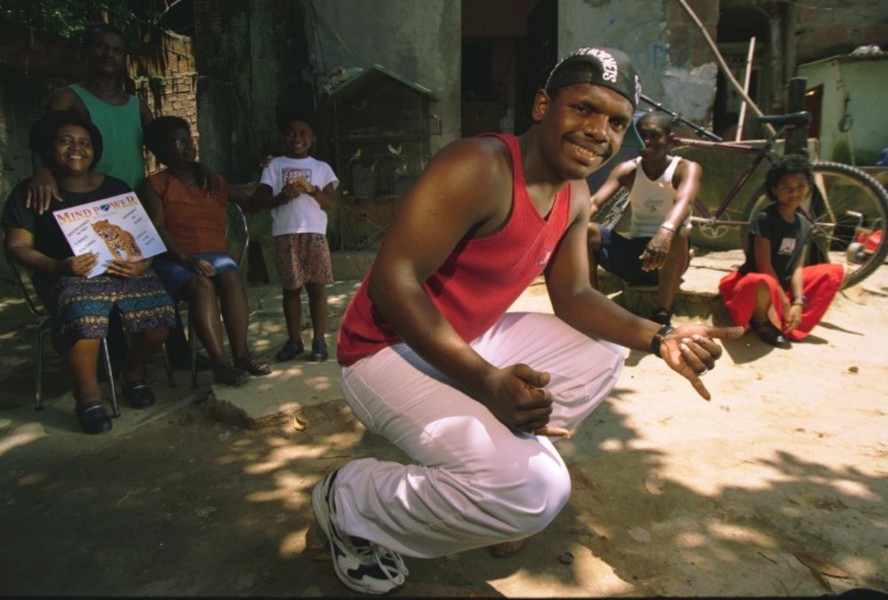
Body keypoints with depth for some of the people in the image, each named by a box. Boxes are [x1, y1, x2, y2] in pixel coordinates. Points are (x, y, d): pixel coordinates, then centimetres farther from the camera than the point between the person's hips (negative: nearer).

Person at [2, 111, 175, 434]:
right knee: (83, 314, -38)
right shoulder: (30, 192, 7)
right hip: (68, 276, -3)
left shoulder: (115, 188, 15)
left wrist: (141, 264, -12)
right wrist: (57, 267, -19)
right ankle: (88, 395, -19)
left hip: (123, 271, 3)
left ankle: (133, 373, 2)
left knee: (159, 308, -26)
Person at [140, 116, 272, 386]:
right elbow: (157, 229, -7)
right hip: (173, 258, -3)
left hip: (213, 254, 3)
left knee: (231, 278, -31)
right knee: (201, 284, -35)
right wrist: (186, 259, -22)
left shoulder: (214, 181, 20)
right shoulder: (155, 185, 6)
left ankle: (241, 354, -36)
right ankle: (220, 362, -39)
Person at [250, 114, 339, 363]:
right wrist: (281, 197, -13)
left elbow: (331, 203, 3)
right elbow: (257, 201, 4)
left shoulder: (321, 167, 12)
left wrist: (312, 190, -14)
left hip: (315, 234, 0)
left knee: (316, 287, 0)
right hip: (285, 234, 0)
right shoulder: (275, 165, 10)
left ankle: (319, 341, 7)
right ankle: (294, 340, 15)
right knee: (291, 288, 4)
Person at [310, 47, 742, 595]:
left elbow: (574, 296, 9)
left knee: (602, 355, 14)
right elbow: (391, 283, -29)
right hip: (391, 350, -9)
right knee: (534, 490, -24)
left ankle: (504, 454, 14)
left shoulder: (575, 197, 5)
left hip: (472, 340, 9)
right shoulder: (480, 169, -24)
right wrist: (486, 383, -37)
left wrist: (659, 339, -6)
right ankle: (351, 504, -2)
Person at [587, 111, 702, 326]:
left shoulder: (687, 168, -7)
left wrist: (666, 231, -54)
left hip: (668, 259, -3)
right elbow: (595, 200, -15)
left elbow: (683, 202, -31)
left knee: (681, 233, -37)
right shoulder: (627, 169, 2)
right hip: (633, 252, 3)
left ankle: (661, 318, -35)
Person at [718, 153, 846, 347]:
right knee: (764, 283, -42)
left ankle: (790, 326, -7)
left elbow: (797, 267, 0)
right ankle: (762, 321, -7)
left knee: (835, 271, -1)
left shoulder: (804, 225, 4)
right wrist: (785, 304, -18)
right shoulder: (764, 219, -16)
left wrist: (798, 302, -13)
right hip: (752, 284, -8)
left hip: (783, 286, 8)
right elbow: (764, 266, -20)